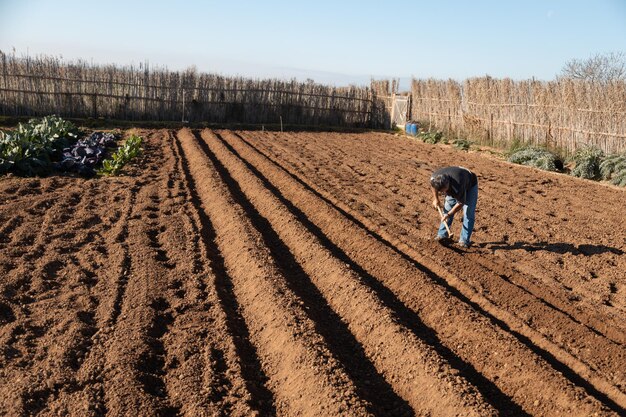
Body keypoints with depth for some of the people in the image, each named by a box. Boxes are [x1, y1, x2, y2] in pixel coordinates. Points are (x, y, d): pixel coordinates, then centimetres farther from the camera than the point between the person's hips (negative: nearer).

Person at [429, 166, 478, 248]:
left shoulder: (458, 185, -46)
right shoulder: (434, 177, -31)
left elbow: (460, 203, -30)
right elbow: (433, 185, -2)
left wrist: (448, 214, -27)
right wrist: (435, 199, -5)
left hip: (470, 185, -5)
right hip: (453, 187, 5)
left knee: (468, 213, -12)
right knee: (447, 208, 1)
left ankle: (464, 240, -7)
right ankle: (442, 234, 10)